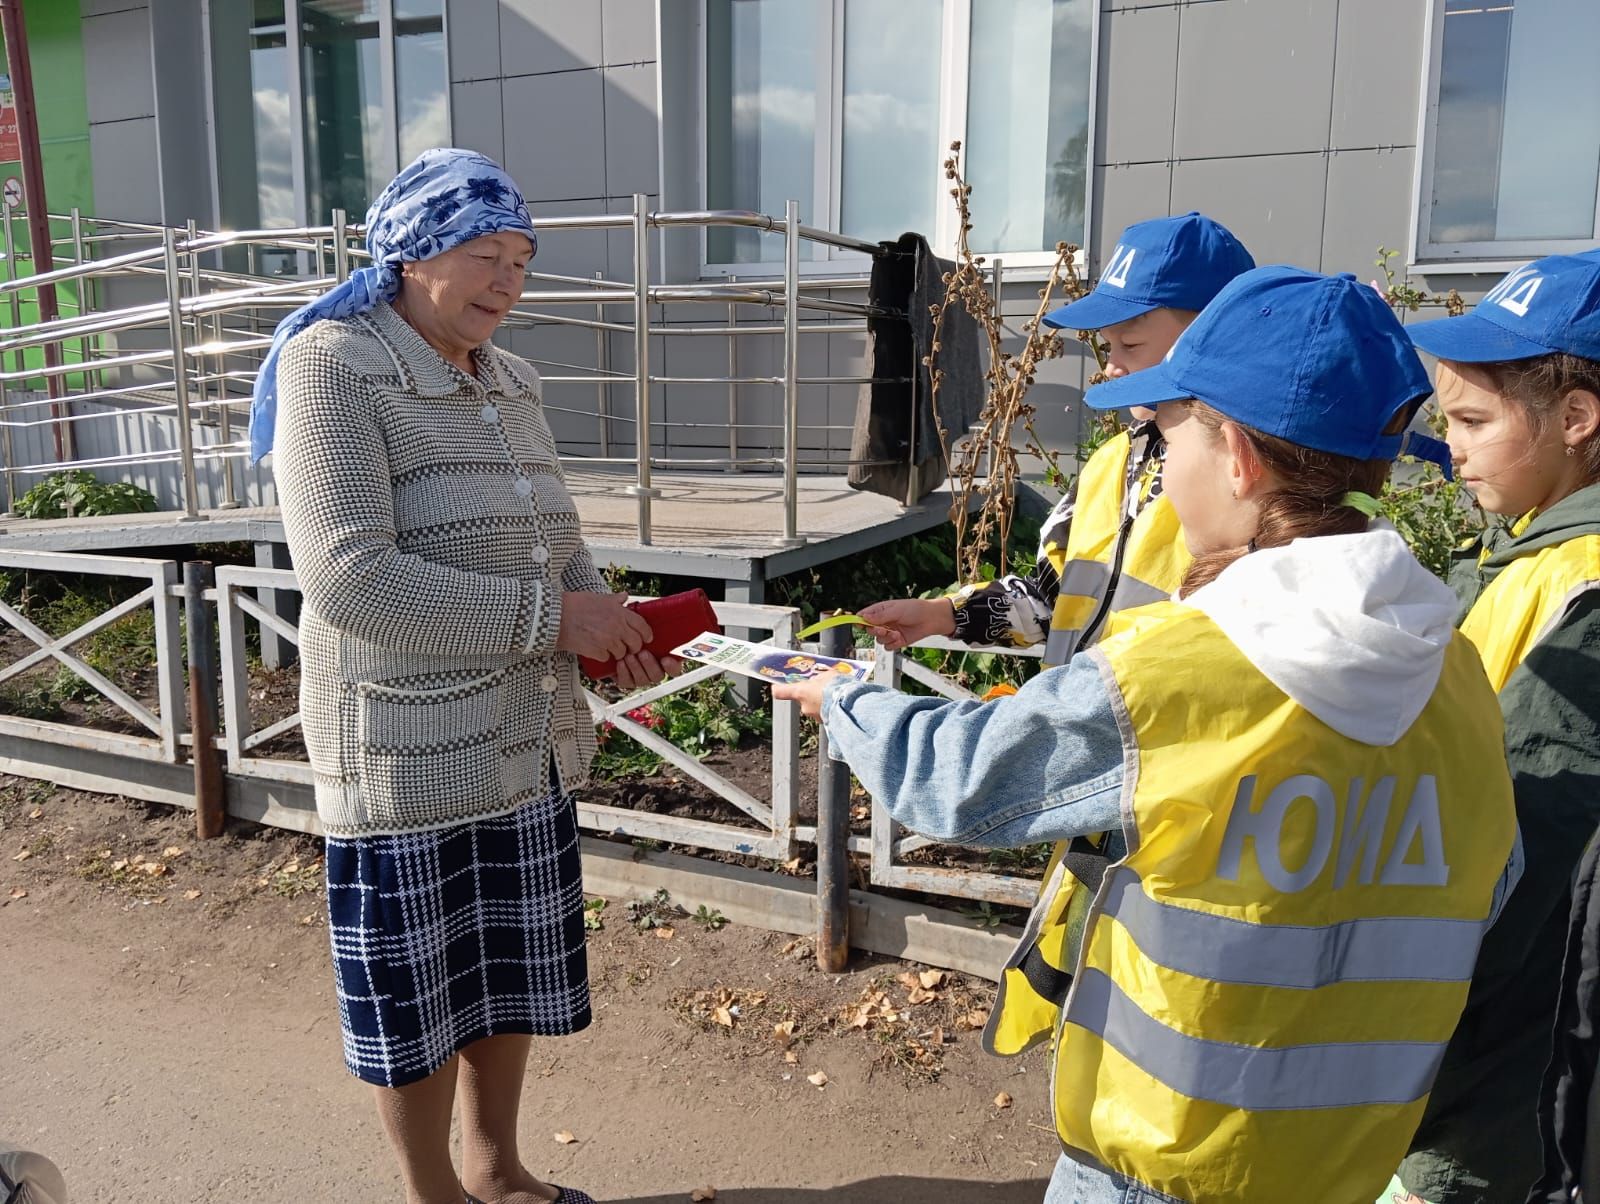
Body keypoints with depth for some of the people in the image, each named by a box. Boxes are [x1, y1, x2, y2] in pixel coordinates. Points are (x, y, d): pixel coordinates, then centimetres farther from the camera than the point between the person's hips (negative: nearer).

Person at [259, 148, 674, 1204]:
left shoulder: (511, 382, 9)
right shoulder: (332, 368, -13)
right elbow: (350, 578, -24)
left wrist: (609, 625, -4)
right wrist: (549, 618, -23)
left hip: (531, 743, 7)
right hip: (408, 759, -6)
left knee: (514, 975, 20)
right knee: (419, 998, 11)